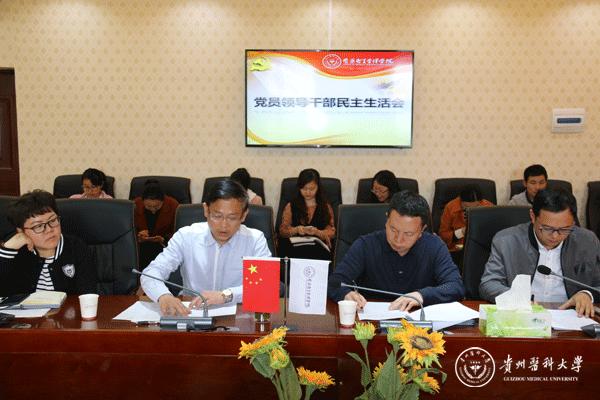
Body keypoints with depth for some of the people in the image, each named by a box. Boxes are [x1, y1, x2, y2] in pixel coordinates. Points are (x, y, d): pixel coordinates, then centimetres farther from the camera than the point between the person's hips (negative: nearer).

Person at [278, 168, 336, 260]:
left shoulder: (326, 207, 15)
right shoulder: (291, 206, 15)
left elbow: (331, 233, 8)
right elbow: (282, 231, 9)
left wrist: (317, 232, -14)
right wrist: (296, 230, -13)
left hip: (319, 249, 0)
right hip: (295, 248, 0)